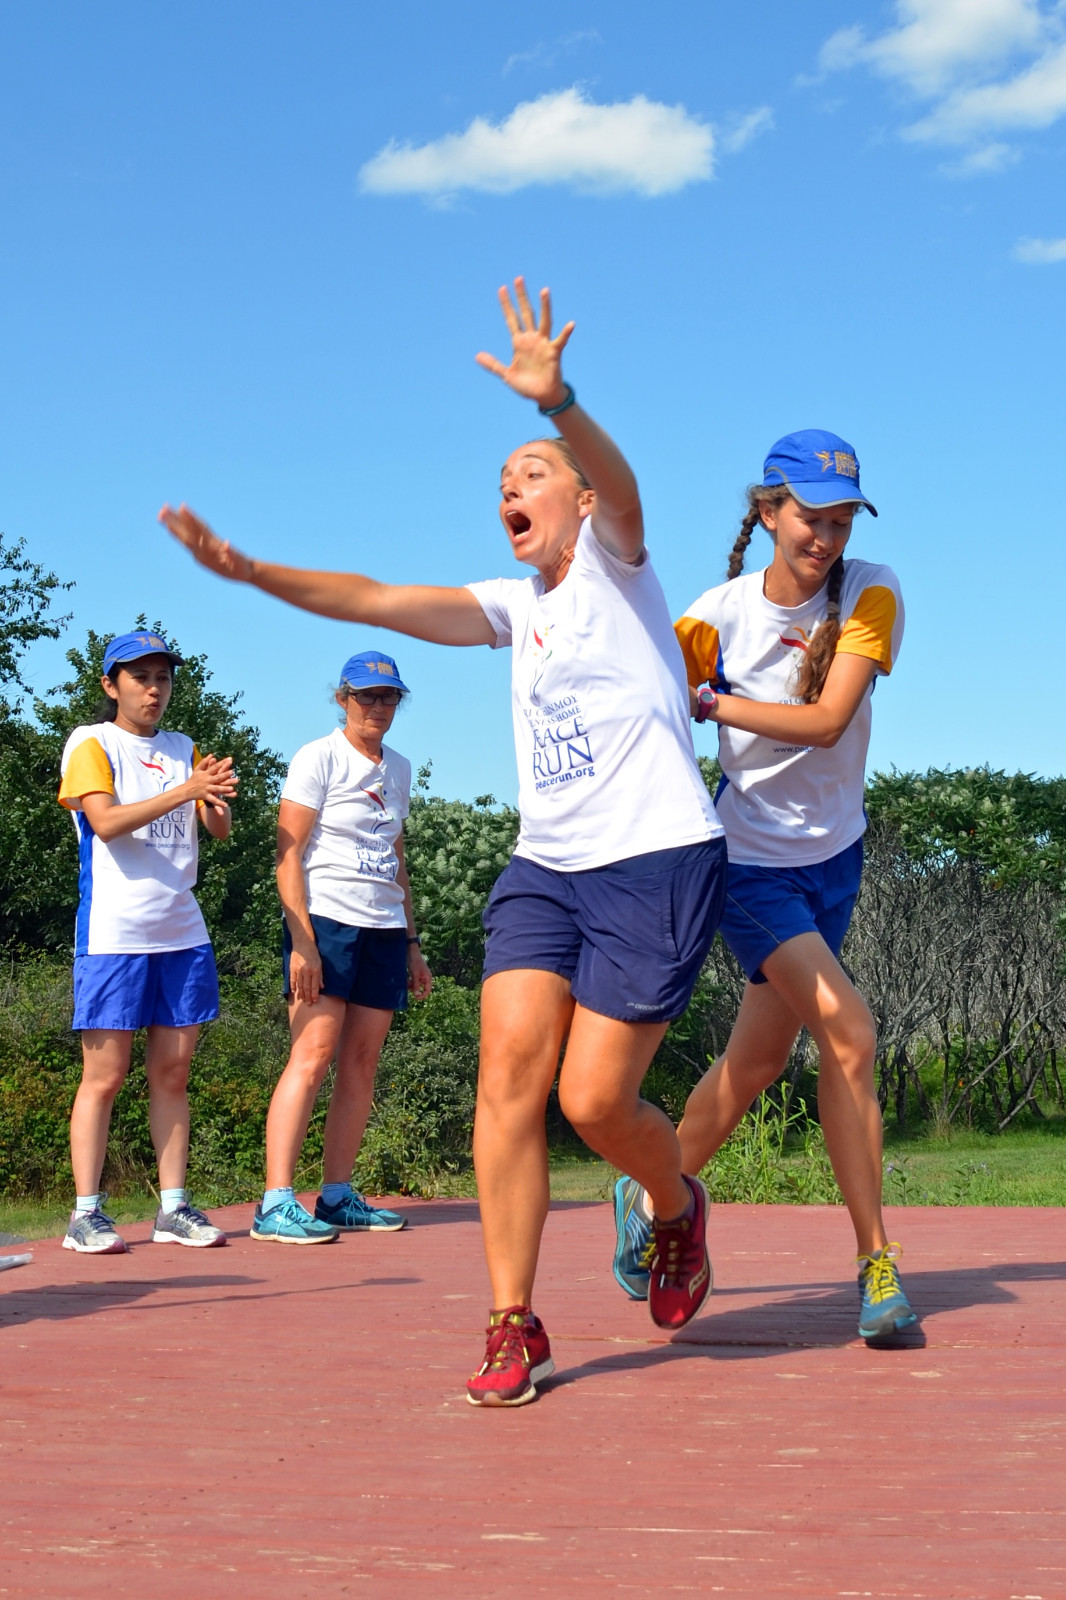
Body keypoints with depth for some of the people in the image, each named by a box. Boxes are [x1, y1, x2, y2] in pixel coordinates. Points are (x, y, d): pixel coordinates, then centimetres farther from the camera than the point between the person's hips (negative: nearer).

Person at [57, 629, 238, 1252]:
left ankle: (174, 1208, 9)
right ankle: (87, 1214, 0)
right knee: (105, 1075, -4)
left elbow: (219, 829, 7)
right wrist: (185, 790, -24)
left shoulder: (183, 749, 15)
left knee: (173, 1072, 6)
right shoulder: (90, 744, 0)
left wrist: (217, 797, -16)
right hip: (113, 935, -5)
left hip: (181, 932, 5)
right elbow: (105, 822, -15)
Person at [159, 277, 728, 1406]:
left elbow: (620, 487, -24)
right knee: (509, 1068, -11)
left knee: (595, 1100, -8)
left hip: (656, 861, -6)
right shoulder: (515, 607, 17)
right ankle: (513, 1327, -6)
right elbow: (379, 599, 13)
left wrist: (558, 401, -44)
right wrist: (247, 570, 2)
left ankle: (679, 1207, 26)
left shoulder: (611, 566, -1)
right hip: (544, 867, 6)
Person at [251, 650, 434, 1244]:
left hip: (384, 930, 7)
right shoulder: (320, 758, -3)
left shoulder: (398, 768, 17)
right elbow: (288, 855, -8)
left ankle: (338, 1196, 10)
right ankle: (276, 1203, -15)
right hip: (326, 923, -7)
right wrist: (302, 942, -17)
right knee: (313, 1055, -14)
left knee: (362, 1063, 5)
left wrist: (412, 942, 19)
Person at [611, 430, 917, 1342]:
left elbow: (825, 720, -20)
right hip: (748, 862, -3)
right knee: (849, 1036, -18)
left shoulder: (871, 595, -9)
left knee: (760, 1061, 10)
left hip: (833, 856, 3)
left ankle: (651, 1195, 33)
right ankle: (877, 1262, -10)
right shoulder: (718, 615, -10)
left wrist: (711, 699, -21)